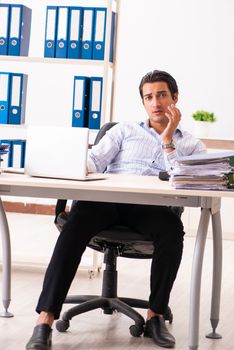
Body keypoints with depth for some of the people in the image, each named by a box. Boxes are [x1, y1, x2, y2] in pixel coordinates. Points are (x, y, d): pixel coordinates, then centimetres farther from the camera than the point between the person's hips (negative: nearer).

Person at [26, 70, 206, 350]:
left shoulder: (192, 145, 19)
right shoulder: (125, 130, 23)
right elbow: (95, 160, 9)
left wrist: (168, 140, 1)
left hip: (151, 207, 0)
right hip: (107, 199, 0)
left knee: (172, 227, -36)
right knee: (77, 222, -33)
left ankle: (156, 315, -22)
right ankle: (45, 320, -39)